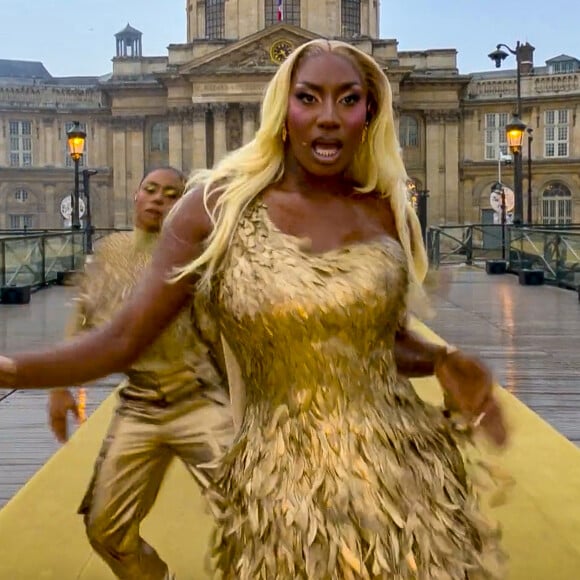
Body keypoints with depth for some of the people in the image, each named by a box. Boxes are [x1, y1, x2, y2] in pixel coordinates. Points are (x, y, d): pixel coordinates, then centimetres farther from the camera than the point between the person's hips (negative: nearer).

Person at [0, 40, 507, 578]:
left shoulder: (388, 213, 3)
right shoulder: (217, 207, -6)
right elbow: (121, 339, -6)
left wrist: (443, 362, -3)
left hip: (405, 481, 2)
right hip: (282, 494, -2)